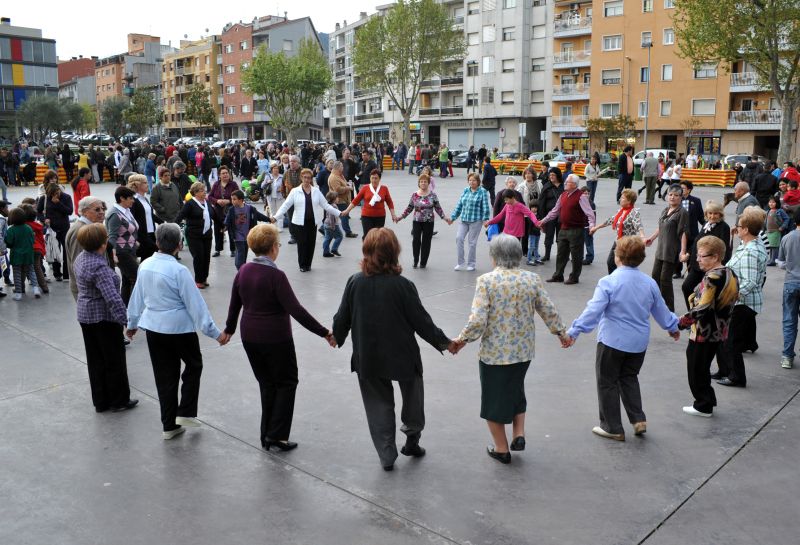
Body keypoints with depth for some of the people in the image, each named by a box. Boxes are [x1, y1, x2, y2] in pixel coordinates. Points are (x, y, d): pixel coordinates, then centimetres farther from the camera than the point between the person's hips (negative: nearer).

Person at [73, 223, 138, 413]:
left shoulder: (80, 259, 3)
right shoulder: (99, 266, -26)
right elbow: (112, 297, -31)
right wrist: (125, 319, -31)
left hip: (85, 316, 9)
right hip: (103, 318, -9)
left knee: (95, 361, 16)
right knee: (115, 360, 7)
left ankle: (101, 402, 26)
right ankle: (119, 400, 19)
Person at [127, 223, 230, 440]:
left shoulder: (145, 266, -1)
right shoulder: (179, 271, -19)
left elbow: (137, 297, 12)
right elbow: (195, 303, -18)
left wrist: (132, 323, 27)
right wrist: (215, 332, -13)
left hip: (153, 328, 6)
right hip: (179, 328, -6)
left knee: (164, 375, 13)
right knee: (194, 366, 18)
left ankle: (169, 425, 20)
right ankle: (186, 412, 12)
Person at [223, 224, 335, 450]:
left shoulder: (243, 271, -1)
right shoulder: (275, 275, -20)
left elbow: (234, 304, 10)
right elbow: (296, 310, -23)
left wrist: (229, 329, 26)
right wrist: (325, 333, -19)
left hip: (249, 337, 6)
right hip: (275, 338, -6)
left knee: (267, 383, 19)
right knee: (286, 382, 11)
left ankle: (267, 435, 24)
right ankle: (277, 435, 8)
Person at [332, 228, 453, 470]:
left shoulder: (355, 282, -11)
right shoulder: (402, 285, -19)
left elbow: (342, 318, -2)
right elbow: (421, 322, -12)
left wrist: (337, 337, 20)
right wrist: (445, 342, 3)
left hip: (367, 359, 2)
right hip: (401, 355, -2)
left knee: (379, 403, 17)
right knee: (412, 395, 24)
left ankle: (387, 456, 21)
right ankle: (412, 439, 35)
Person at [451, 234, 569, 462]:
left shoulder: (486, 280, -15)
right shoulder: (532, 279, -4)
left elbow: (477, 321, -20)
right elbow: (549, 312, 1)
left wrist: (462, 340, -5)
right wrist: (561, 332, 18)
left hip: (493, 352, -4)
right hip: (523, 350, 4)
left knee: (494, 396, 14)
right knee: (515, 390, 28)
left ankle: (501, 449, 24)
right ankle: (519, 434, 21)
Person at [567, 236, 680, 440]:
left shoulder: (609, 282, -16)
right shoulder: (649, 283, 1)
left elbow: (593, 310, -21)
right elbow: (660, 310, 14)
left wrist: (574, 331, -17)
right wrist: (672, 327, 32)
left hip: (612, 341, -5)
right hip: (639, 342, 6)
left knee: (608, 383, 8)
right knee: (629, 378, 25)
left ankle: (612, 428, 16)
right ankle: (638, 419, 19)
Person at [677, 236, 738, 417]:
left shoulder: (712, 278, -24)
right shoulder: (730, 274, 5)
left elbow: (701, 309, -29)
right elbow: (732, 300, 16)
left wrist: (679, 324, -23)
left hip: (703, 334, -9)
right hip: (719, 332, 9)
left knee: (696, 370, 7)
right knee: (703, 368, 21)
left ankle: (703, 406, 17)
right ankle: (707, 402, 29)